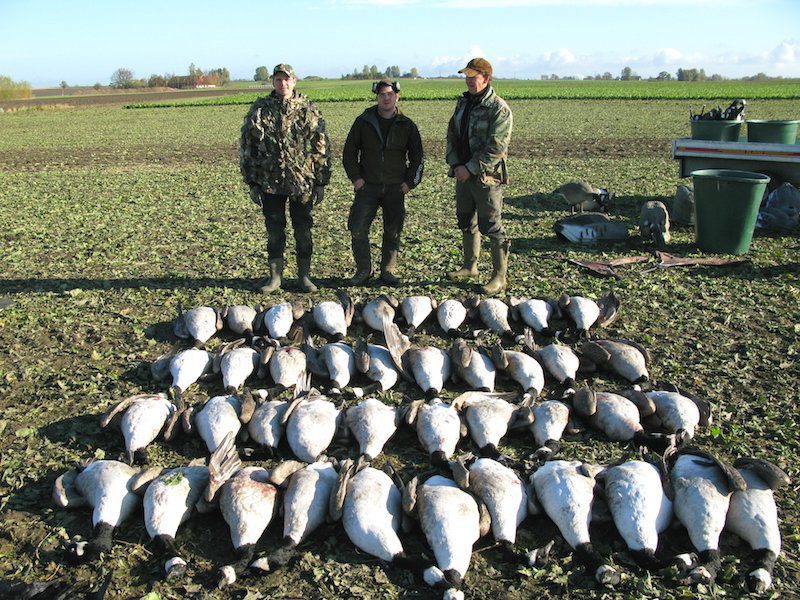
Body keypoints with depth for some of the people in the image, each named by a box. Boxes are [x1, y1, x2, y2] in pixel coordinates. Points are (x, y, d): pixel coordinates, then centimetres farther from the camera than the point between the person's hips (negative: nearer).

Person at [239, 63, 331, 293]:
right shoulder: (259, 110, 4)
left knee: (303, 231, 5)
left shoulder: (308, 110, 2)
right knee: (274, 231, 8)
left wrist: (321, 182, -1)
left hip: (302, 183, -1)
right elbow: (246, 147, 6)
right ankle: (275, 276, 20)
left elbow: (322, 147, 3)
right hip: (269, 182, 1)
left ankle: (304, 276, 17)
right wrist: (252, 182, 2)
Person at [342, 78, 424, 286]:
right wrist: (355, 177, 0)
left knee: (393, 232, 4)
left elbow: (417, 157, 11)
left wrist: (410, 182, 2)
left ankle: (388, 271, 17)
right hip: (368, 185, 0)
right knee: (358, 229, -7)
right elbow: (349, 151, 9)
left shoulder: (406, 125, 4)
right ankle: (363, 270, 8)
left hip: (395, 188, 0)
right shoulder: (363, 121, 3)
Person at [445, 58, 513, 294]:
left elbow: (496, 148, -19)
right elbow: (451, 135, 13)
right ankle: (470, 266, 34)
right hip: (463, 174, 8)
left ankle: (499, 277, 5)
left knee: (491, 226, -4)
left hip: (486, 176, -8)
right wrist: (455, 164, -2)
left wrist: (470, 169, -19)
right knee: (466, 222, 18)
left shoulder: (498, 109, -14)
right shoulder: (463, 102, 11)